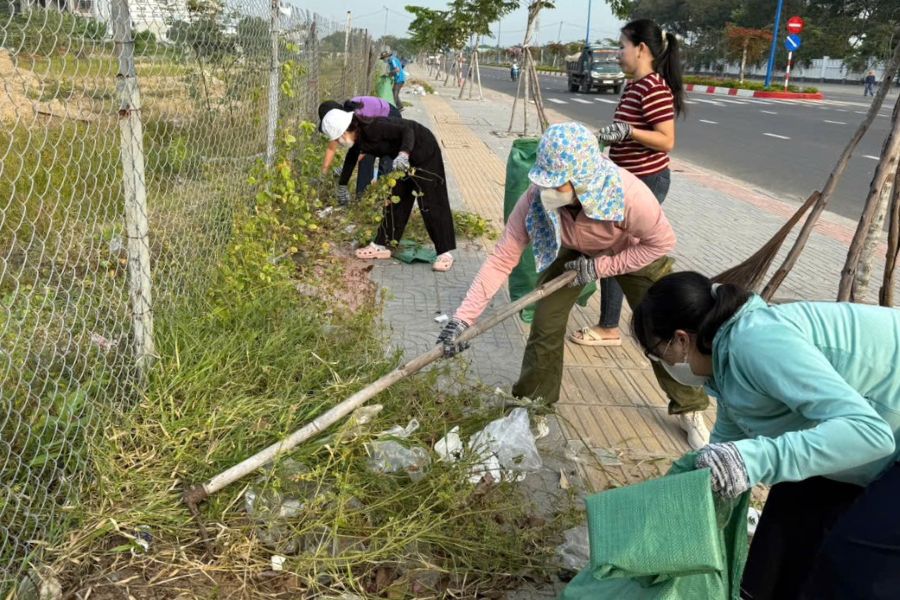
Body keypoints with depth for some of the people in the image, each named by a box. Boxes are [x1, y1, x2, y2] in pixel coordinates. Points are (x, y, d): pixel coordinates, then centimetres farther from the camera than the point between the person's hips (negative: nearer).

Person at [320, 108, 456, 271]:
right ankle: (382, 245, 18)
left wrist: (403, 154, -49)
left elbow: (407, 128, -33)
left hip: (423, 150, -9)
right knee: (396, 198, 11)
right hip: (406, 159, 9)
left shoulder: (372, 128, -29)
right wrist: (342, 185, 26)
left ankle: (445, 253, -6)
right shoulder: (357, 138, -2)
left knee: (431, 202, -9)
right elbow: (351, 159, 17)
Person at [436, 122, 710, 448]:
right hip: (573, 251, 2)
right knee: (545, 326, -7)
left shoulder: (628, 194, -43)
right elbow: (501, 259, -32)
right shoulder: (535, 199, -36)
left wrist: (601, 267, -29)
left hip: (634, 252, -1)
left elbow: (662, 242, -25)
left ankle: (690, 409, 26)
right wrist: (463, 317, -39)